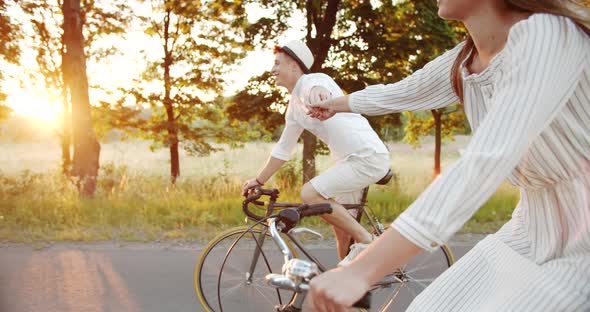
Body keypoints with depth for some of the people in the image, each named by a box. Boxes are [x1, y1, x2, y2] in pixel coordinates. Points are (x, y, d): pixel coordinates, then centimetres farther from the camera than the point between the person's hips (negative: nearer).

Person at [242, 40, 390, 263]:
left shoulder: (314, 80, -11)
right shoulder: (294, 106, 16)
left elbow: (319, 86, -39)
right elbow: (283, 149, 24)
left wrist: (317, 93, -63)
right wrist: (259, 180, 22)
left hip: (368, 156, -10)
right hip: (348, 160, 10)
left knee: (310, 194, -20)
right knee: (340, 224, 12)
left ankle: (365, 241, -10)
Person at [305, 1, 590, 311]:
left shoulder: (546, 34, -25)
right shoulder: (463, 62, 0)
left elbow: (484, 164, -36)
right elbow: (395, 94, 20)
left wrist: (360, 272, -41)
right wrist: (336, 104, 39)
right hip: (532, 232, 7)